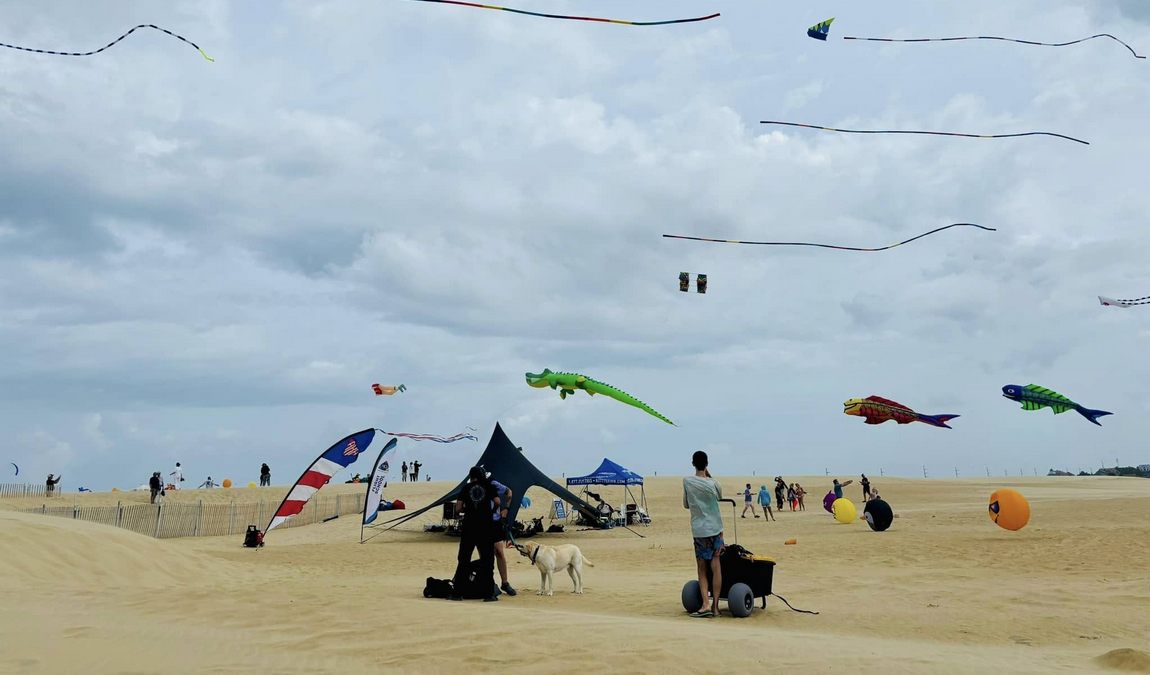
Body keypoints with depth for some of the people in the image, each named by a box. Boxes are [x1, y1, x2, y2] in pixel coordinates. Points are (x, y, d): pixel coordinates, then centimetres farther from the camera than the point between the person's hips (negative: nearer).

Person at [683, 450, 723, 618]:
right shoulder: (713, 484, -6)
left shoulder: (687, 481, -5)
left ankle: (705, 605, -7)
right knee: (716, 566, 3)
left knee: (702, 569, 5)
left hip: (698, 530, 0)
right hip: (715, 529, 0)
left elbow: (686, 505, 6)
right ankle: (715, 606, 3)